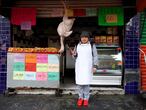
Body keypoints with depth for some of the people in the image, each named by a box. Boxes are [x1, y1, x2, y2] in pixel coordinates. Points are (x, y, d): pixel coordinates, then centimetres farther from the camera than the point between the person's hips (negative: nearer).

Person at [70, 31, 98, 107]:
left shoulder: (92, 45, -2)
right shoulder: (77, 45, 4)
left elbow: (95, 56, -2)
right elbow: (75, 56, 10)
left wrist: (95, 66, -9)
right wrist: (74, 54, -13)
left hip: (88, 67, -2)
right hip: (79, 66, 2)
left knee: (86, 82, 0)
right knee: (79, 82, 4)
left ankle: (86, 98, 13)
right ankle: (80, 97, 18)